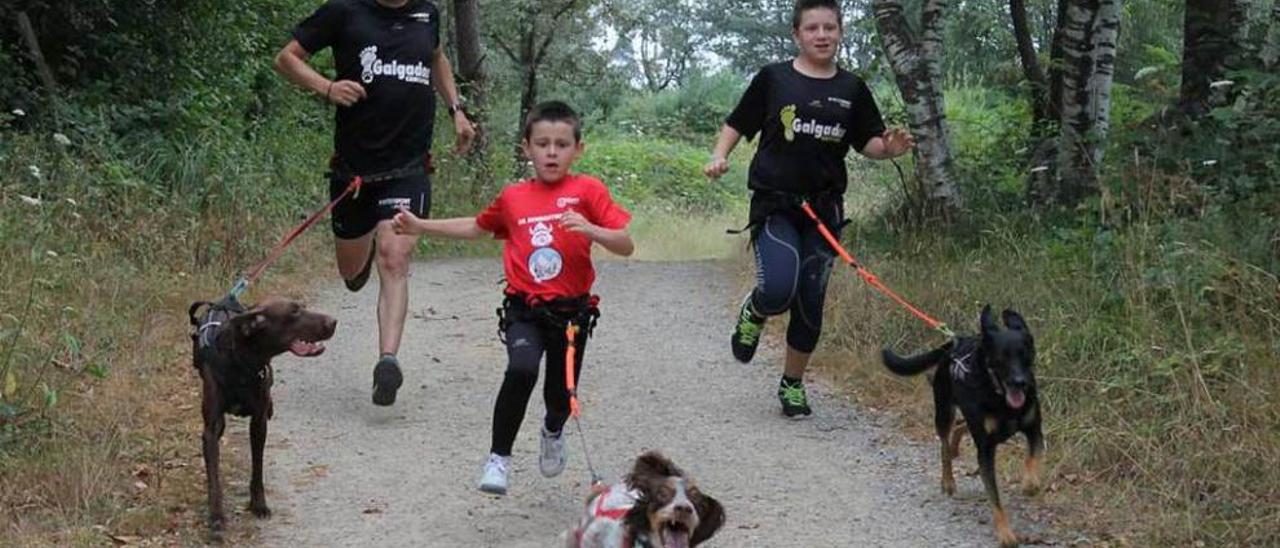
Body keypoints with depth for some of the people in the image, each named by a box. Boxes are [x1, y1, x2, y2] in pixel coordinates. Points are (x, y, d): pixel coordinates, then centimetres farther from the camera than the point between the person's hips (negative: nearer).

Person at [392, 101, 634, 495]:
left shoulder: (587, 190, -3)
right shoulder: (513, 197, 6)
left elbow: (626, 246, -8)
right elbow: (476, 227, 25)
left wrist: (590, 229, -26)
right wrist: (420, 226, 22)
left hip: (571, 310, 0)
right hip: (525, 309, 0)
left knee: (560, 395, 12)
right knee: (521, 371, -27)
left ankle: (553, 432, 50)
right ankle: (498, 459, -12)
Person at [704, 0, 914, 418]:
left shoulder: (852, 90, 6)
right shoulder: (773, 78, 0)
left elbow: (868, 143, 10)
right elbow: (737, 124, 7)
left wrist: (890, 148, -11)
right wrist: (719, 157, -10)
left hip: (823, 208, 3)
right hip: (774, 203, -3)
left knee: (810, 303, 5)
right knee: (778, 289, -22)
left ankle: (793, 383, 25)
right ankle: (754, 314, 15)